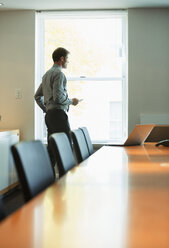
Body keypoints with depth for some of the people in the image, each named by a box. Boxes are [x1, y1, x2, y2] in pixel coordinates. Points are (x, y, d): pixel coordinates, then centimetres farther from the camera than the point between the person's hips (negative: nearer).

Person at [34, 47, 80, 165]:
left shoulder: (47, 74, 20)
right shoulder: (59, 73, -10)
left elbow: (37, 96, 22)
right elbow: (58, 97, -20)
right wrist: (72, 101, -5)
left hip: (49, 115, 10)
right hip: (58, 113, -10)